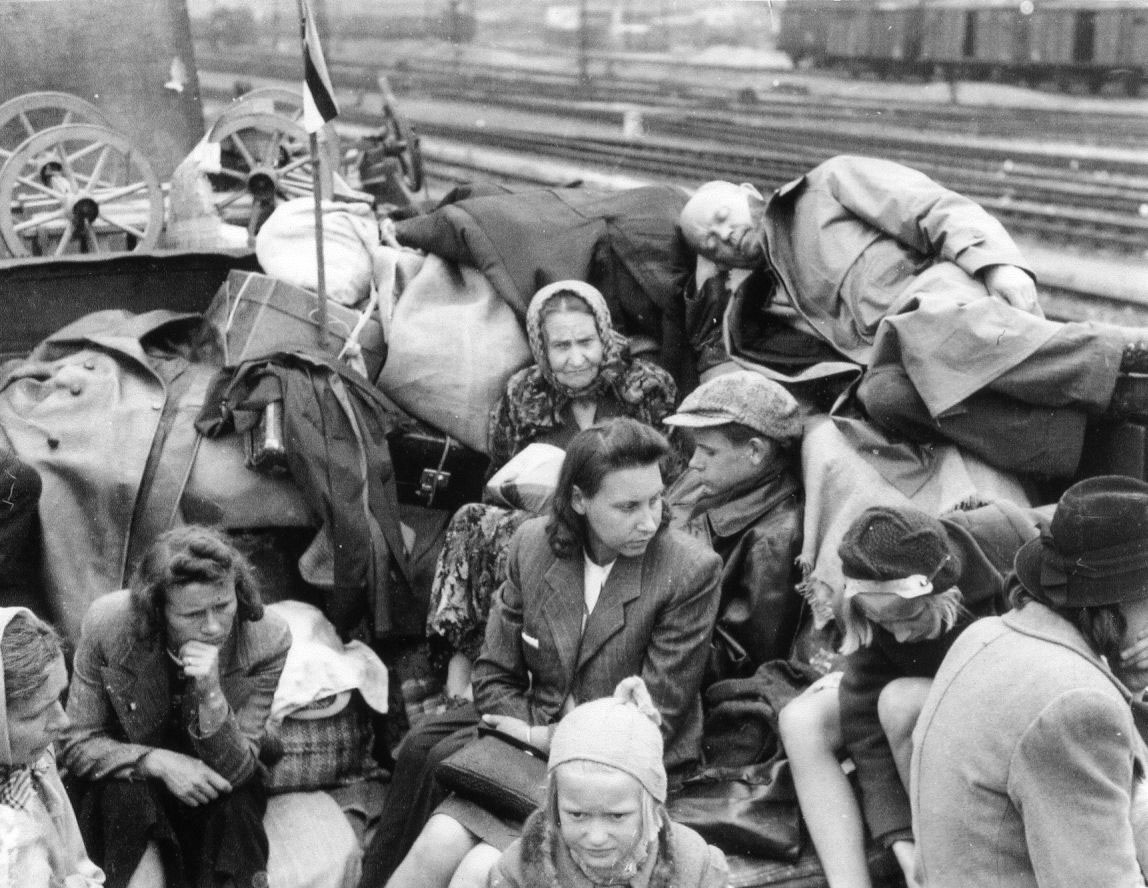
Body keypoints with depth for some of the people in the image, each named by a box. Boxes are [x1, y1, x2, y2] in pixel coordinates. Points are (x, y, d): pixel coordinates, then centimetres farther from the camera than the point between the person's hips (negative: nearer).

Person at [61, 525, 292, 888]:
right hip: (127, 781, 0)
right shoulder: (107, 624, -22)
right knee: (127, 798, -32)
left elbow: (235, 772, -18)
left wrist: (211, 695, -37)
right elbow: (78, 745, -11)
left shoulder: (267, 640, -23)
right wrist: (158, 762, -29)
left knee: (236, 804, -30)